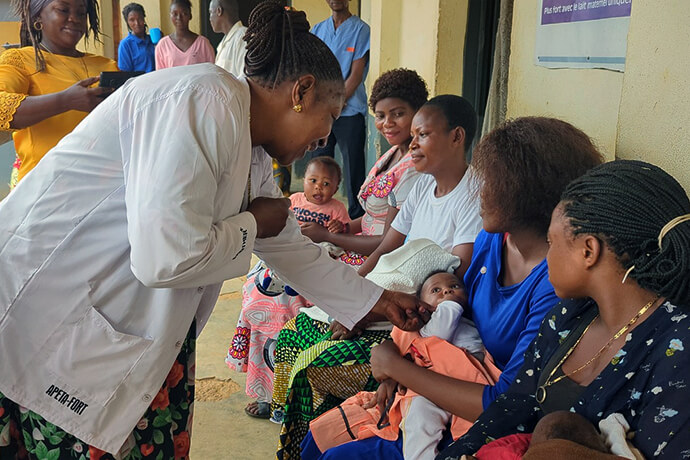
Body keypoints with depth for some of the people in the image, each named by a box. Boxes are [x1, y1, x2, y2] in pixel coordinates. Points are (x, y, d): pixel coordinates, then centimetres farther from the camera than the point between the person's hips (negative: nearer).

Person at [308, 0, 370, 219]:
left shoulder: (361, 29, -1)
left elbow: (356, 75, -6)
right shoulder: (317, 30, 14)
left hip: (349, 111, -5)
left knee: (353, 169, -2)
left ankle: (357, 220, 5)